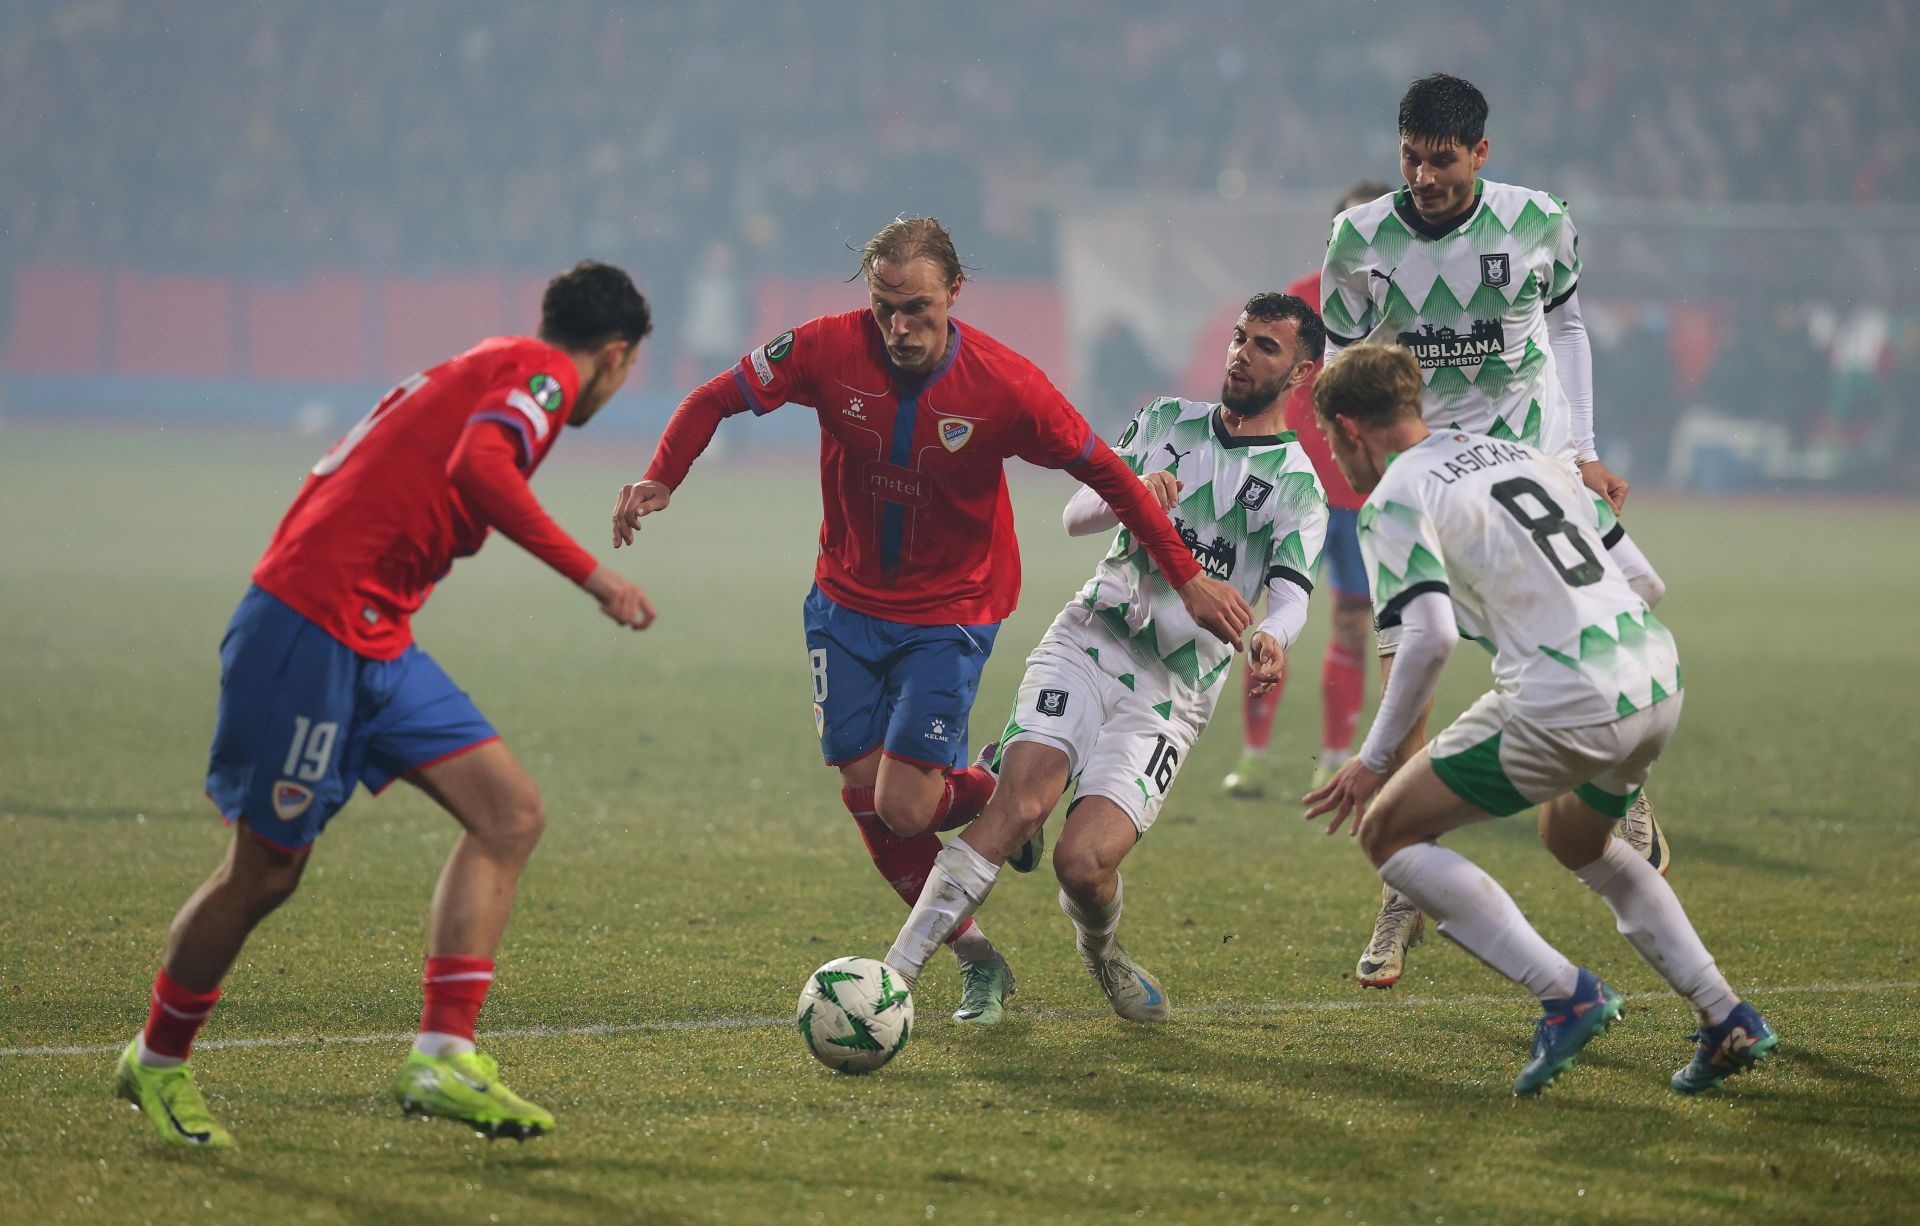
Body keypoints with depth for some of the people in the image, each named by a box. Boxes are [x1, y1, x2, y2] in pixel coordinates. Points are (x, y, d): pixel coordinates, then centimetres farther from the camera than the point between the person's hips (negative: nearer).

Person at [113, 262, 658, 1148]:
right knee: (266, 871, 3)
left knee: (511, 813, -1)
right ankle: (157, 1063, 23)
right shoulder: (544, 373, -7)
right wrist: (589, 575, -27)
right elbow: (477, 465, -26)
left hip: (375, 642, 10)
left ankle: (442, 1058, -6)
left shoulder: (486, 370, 21)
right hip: (313, 628, -10)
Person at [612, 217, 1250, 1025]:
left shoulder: (1004, 385, -20)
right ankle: (978, 963, 18)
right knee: (865, 798, 1)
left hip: (950, 611, -3)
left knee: (905, 808, -14)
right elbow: (716, 400, -4)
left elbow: (1105, 474, -9)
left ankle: (996, 799, 22)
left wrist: (1188, 579, -8)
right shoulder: (828, 351, -17)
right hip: (846, 602, 3)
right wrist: (661, 480, -20)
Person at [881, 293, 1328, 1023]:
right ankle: (894, 975, -27)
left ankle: (1101, 953, 18)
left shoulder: (1297, 488, 5)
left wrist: (1273, 639, -35)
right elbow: (1076, 515, 9)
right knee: (1023, 796, -24)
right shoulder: (1166, 422, 15)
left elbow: (1289, 594, -11)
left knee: (1083, 863, -18)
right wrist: (1130, 494, -14)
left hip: (1170, 692, -2)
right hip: (1087, 641, 2)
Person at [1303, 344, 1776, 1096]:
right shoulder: (1520, 453, 21)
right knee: (1575, 838, 34)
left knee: (1388, 832, 6)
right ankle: (1727, 1020, 25)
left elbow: (1430, 635, -16)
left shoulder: (1395, 501, -1)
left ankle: (1566, 996, -3)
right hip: (1659, 680, 8)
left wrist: (1374, 760, -8)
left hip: (1566, 704, -8)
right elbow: (1643, 578, 19)